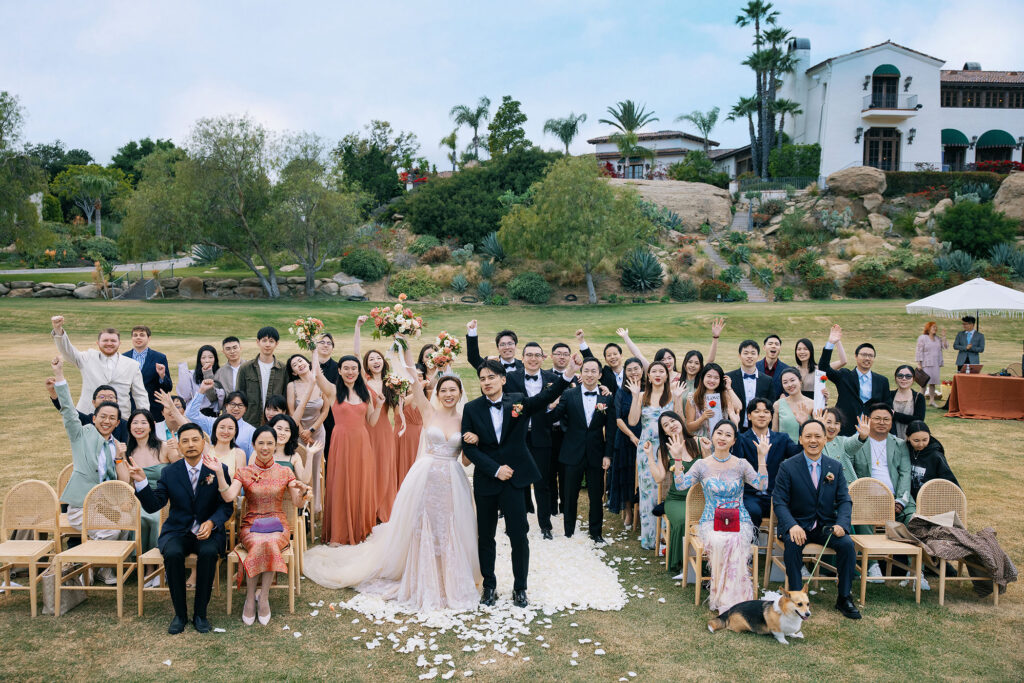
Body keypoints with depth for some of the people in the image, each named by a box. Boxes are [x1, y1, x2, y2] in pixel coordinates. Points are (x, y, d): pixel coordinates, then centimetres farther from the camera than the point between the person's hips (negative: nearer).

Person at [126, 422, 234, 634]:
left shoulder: (219, 469, -1)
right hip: (177, 531, 1)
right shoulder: (169, 472, 4)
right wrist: (141, 482, -17)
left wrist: (211, 523, -20)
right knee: (173, 553, -31)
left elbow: (227, 505, -2)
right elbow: (153, 505, -2)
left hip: (208, 531, -1)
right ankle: (180, 613, -13)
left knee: (208, 552, -33)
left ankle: (200, 613, -16)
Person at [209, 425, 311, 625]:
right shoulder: (244, 473, 7)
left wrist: (303, 491, -22)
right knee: (258, 544, -34)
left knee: (270, 543, -34)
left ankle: (263, 597, -22)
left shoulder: (285, 472, 8)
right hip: (251, 525, 0)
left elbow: (297, 503, 0)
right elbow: (228, 497, -10)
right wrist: (219, 473, -21)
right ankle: (250, 599, -21)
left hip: (277, 526, 0)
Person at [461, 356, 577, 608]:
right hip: (485, 480, 1)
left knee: (519, 535, 1)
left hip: (514, 477, -1)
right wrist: (495, 469, -13)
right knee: (485, 536, 12)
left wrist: (567, 375, -39)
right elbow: (468, 447, -4)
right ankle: (489, 585, 30)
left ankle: (520, 588, 19)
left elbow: (546, 397, -21)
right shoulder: (472, 409, -1)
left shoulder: (518, 402, -3)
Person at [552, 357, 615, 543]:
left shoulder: (607, 398, 0)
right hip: (574, 454, -1)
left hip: (596, 454, 1)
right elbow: (555, 416, -8)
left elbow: (610, 429, 2)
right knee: (570, 496, 9)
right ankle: (568, 533, 23)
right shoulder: (569, 395, -3)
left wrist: (607, 455, -2)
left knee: (596, 496, 10)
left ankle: (595, 533, 25)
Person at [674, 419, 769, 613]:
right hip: (711, 522, 0)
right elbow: (681, 485, -4)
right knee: (717, 542, -34)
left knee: (735, 542, -34)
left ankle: (731, 598, -25)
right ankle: (721, 596, -21)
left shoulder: (741, 464, 8)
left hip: (739, 521, 0)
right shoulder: (702, 465, 8)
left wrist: (762, 458, -11)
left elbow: (762, 485, -6)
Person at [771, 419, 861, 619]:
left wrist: (841, 524, -18)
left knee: (847, 544, -23)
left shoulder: (835, 467, 6)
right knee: (793, 543, -33)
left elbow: (844, 500, 3)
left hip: (825, 525, 3)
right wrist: (792, 526, -26)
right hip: (798, 524, -2)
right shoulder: (787, 467, -4)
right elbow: (779, 502, -8)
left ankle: (844, 598, -6)